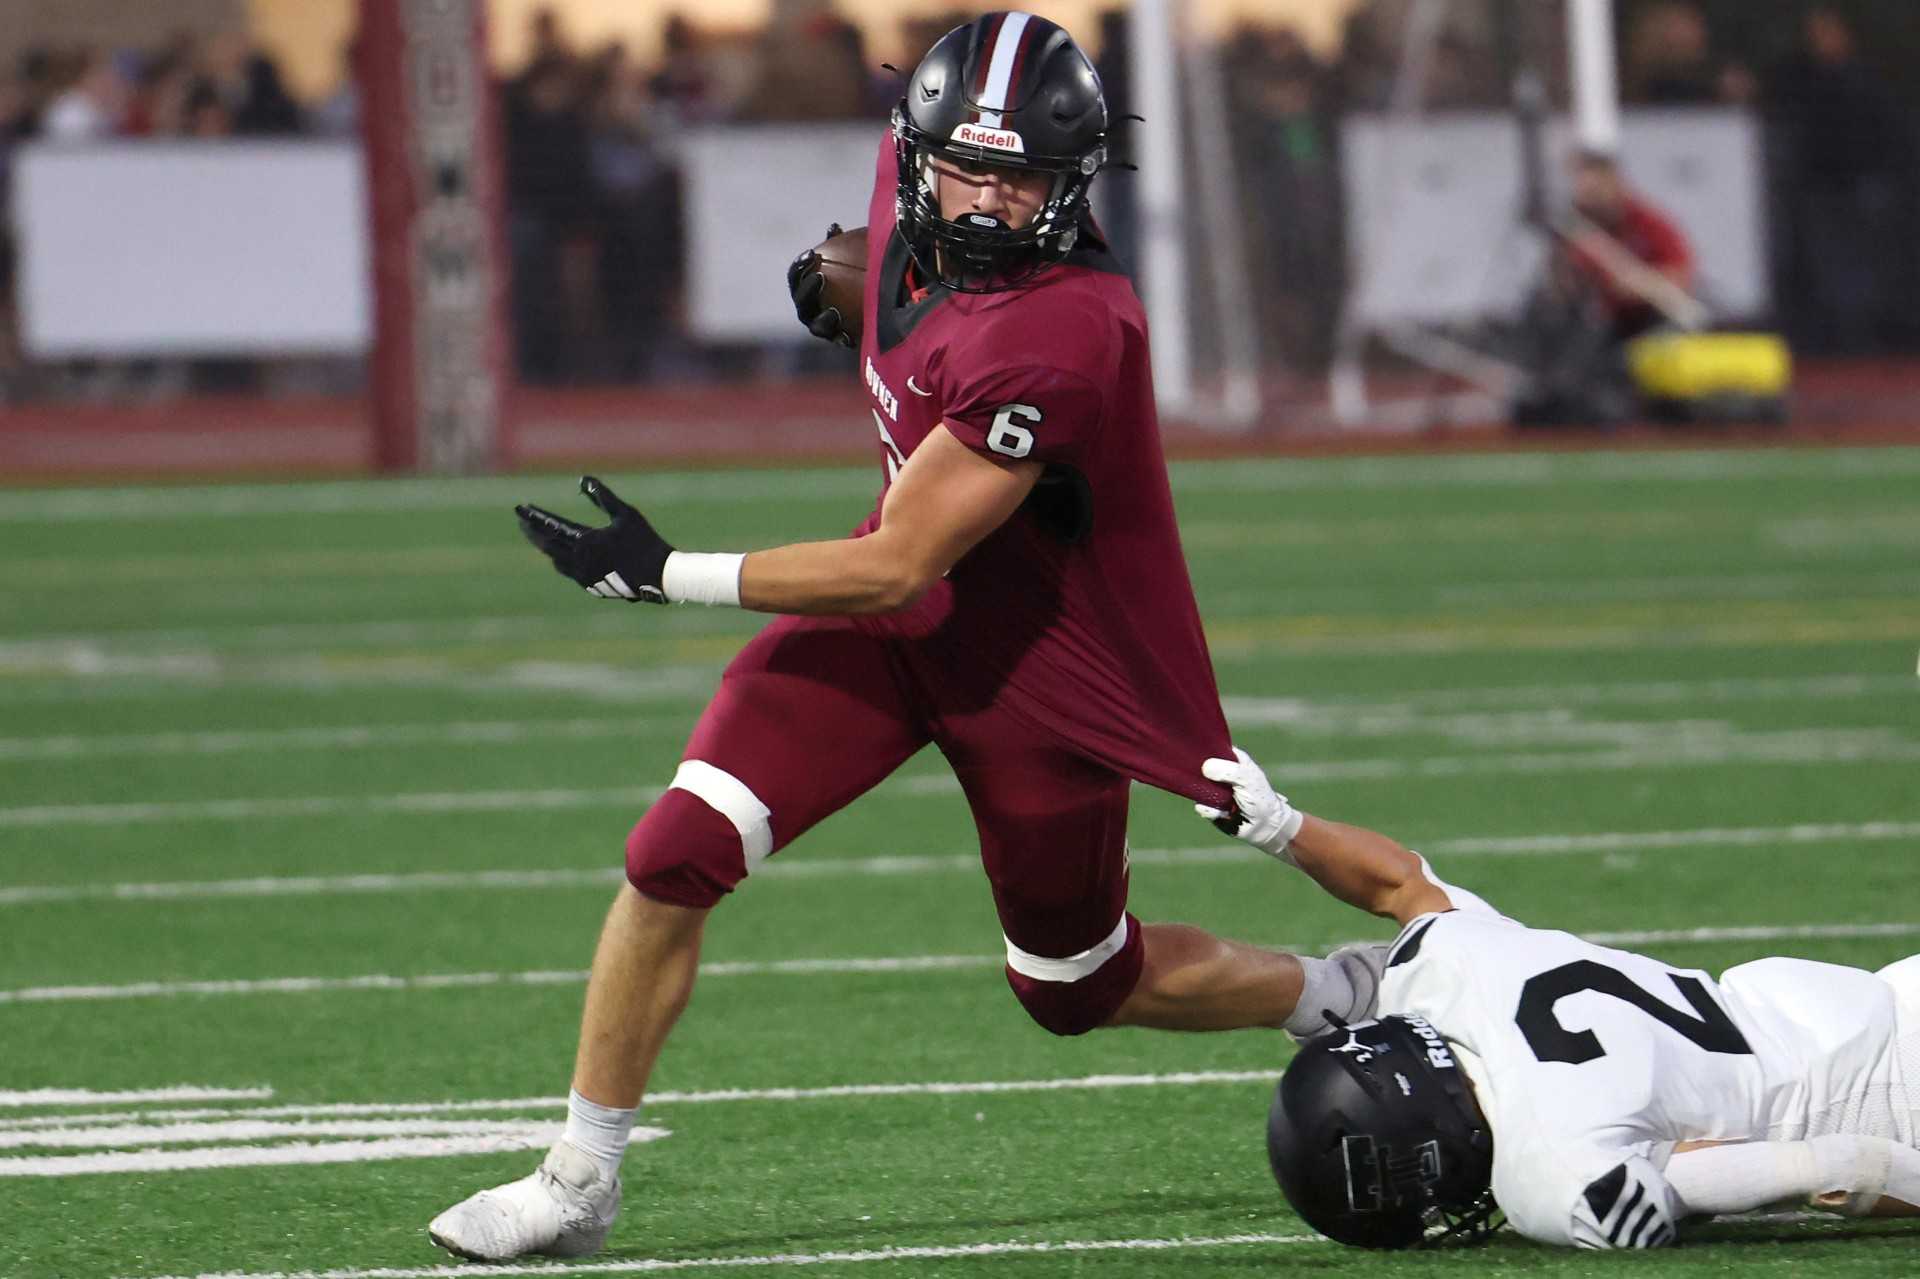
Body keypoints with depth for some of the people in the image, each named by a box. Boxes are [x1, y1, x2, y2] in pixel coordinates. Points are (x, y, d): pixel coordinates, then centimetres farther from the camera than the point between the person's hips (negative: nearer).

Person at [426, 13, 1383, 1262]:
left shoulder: (1059, 340, -34)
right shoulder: (918, 176, -10)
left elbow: (897, 567, -30)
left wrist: (669, 574, -25)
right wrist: (855, 294, 6)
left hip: (1040, 667, -6)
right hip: (893, 630, 6)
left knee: (1082, 989, 12)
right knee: (676, 858, -10)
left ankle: (1351, 998, 39)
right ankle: (579, 1185, 3)